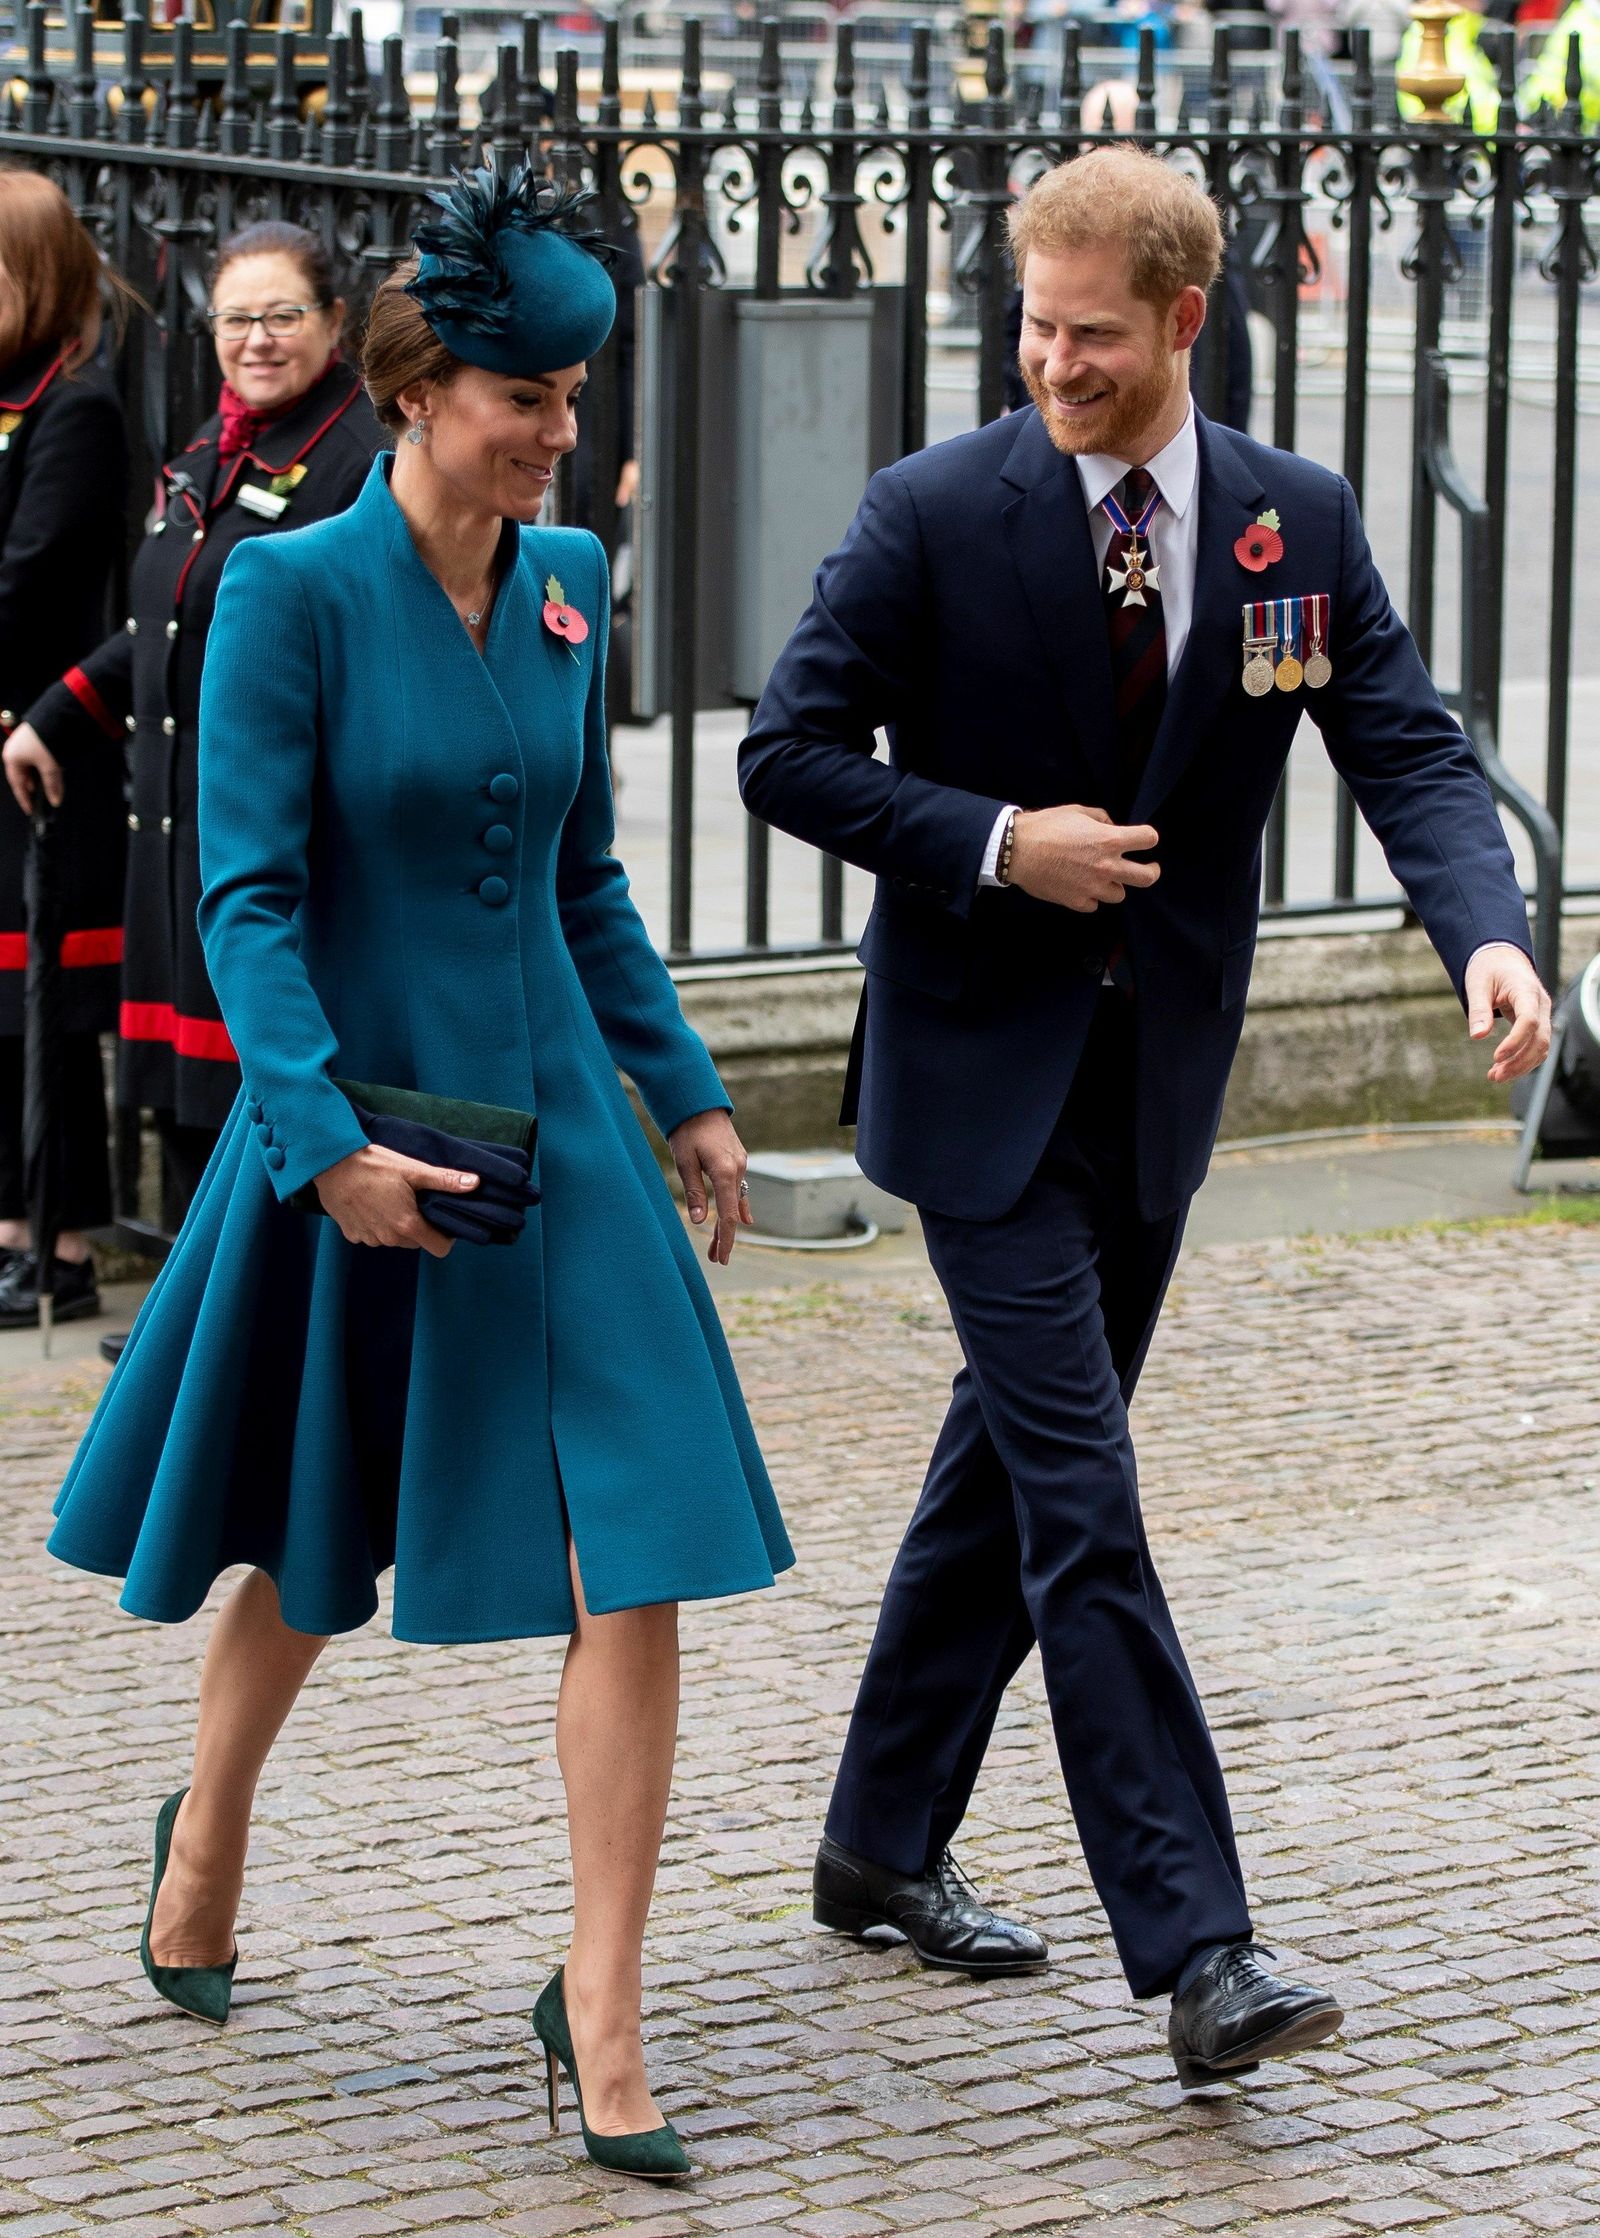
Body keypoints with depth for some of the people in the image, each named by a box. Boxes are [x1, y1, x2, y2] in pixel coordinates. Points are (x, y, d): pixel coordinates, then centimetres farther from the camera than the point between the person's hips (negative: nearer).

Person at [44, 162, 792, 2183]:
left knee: (635, 1561, -7)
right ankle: (206, 1837, 45)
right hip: (358, 1136, -4)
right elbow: (248, 898, -14)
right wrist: (329, 1138, -24)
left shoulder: (567, 583, 5)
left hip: (554, 1125, 4)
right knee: (315, 1549, 15)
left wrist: (686, 1092, 14)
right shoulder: (291, 594, -12)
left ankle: (600, 2011, -1)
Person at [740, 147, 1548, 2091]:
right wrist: (1000, 845, -18)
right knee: (1082, 1501, -10)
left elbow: (1407, 748, -5)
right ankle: (1197, 1955, -14)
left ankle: (884, 1841, 32)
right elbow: (790, 753, -7)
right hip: (986, 1068, -5)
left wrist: (1488, 933, -23)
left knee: (1015, 1460, 15)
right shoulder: (933, 514, -10)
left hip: (1155, 1071, 5)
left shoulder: (1296, 521, 0)